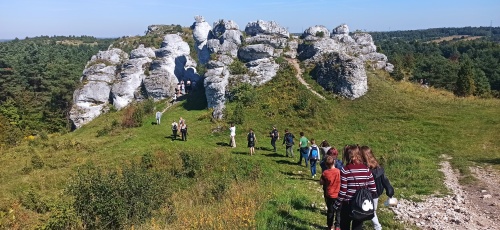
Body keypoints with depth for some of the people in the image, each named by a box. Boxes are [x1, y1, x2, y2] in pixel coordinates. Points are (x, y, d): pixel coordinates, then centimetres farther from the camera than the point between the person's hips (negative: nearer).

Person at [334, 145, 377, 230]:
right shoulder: (366, 169, -2)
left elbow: (342, 192, -16)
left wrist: (336, 205, -3)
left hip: (348, 205, -3)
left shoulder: (345, 170, -16)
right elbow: (373, 190, -1)